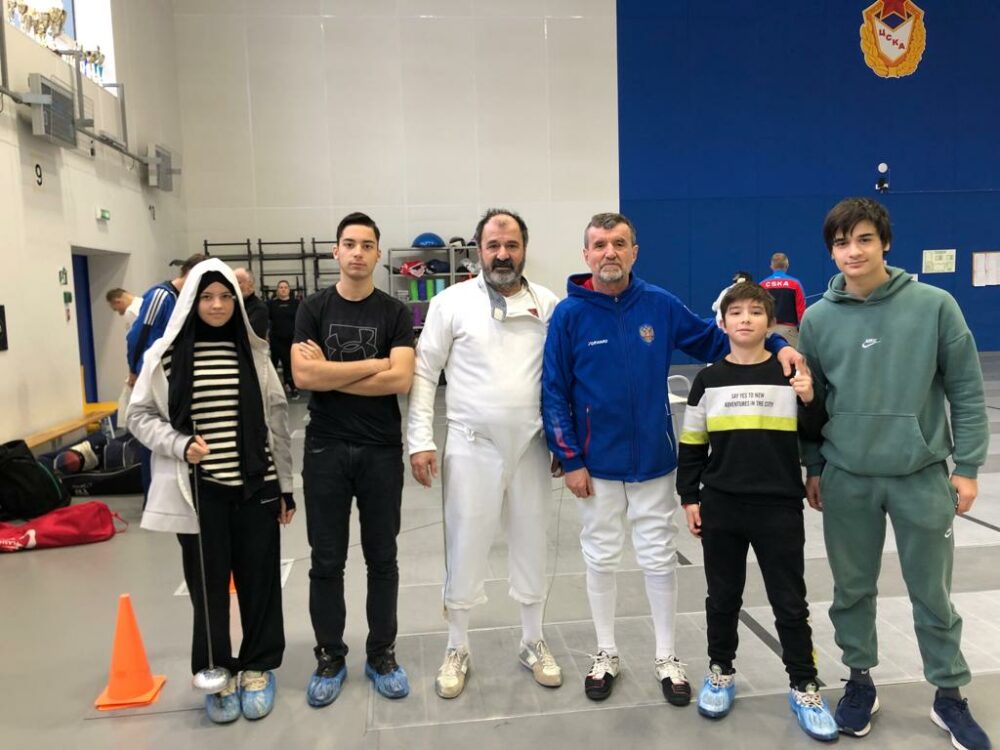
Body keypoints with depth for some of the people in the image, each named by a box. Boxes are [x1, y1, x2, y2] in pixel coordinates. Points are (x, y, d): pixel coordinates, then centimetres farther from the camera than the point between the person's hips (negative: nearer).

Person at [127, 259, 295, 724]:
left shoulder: (253, 353, 3)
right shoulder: (167, 354, -3)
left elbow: (277, 420, 5)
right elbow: (140, 415, 4)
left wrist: (286, 486, 5)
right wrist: (179, 444, -15)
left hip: (255, 486, 2)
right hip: (198, 490, -1)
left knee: (259, 579, 9)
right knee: (208, 584, 9)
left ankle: (258, 668, 28)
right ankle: (217, 674, 28)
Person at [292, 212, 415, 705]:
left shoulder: (394, 313, 0)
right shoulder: (313, 309, 2)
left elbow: (400, 380, -14)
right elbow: (302, 375, -12)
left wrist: (330, 373, -11)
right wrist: (373, 364, -12)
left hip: (382, 451, 0)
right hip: (326, 450, 1)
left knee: (381, 557, 11)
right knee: (327, 561, 9)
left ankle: (382, 654, 26)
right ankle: (330, 658, 26)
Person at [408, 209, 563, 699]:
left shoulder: (548, 305, 3)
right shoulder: (452, 302, -4)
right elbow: (424, 373, -3)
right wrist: (420, 440, -9)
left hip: (531, 446, 3)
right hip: (472, 446, -2)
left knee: (531, 545, 14)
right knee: (465, 547, 7)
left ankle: (532, 643, 34)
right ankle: (457, 649, 27)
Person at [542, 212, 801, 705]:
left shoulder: (660, 305, -4)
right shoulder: (569, 314, -8)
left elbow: (716, 340, 6)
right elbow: (554, 393, -7)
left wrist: (776, 346, -9)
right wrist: (569, 459, -11)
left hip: (654, 460, 1)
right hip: (596, 463, -1)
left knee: (658, 559, 12)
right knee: (600, 559, 13)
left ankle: (666, 657, 30)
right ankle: (606, 654, 33)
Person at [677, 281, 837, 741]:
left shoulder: (790, 374, 0)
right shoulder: (708, 380, 2)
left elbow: (814, 435, 3)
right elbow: (691, 445, 6)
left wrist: (809, 400, -15)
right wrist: (689, 498, 2)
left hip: (779, 508, -1)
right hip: (720, 508, 1)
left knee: (790, 601, 9)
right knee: (723, 597, 14)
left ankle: (804, 686, 26)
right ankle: (721, 672, 33)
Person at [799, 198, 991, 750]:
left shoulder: (934, 305, -7)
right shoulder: (818, 318, -2)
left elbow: (966, 391, -2)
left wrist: (967, 467, -4)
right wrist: (813, 467, 7)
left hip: (921, 476, -1)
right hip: (846, 479, 2)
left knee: (933, 595, 12)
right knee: (852, 590, 14)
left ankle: (950, 696, 32)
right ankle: (860, 681, 34)